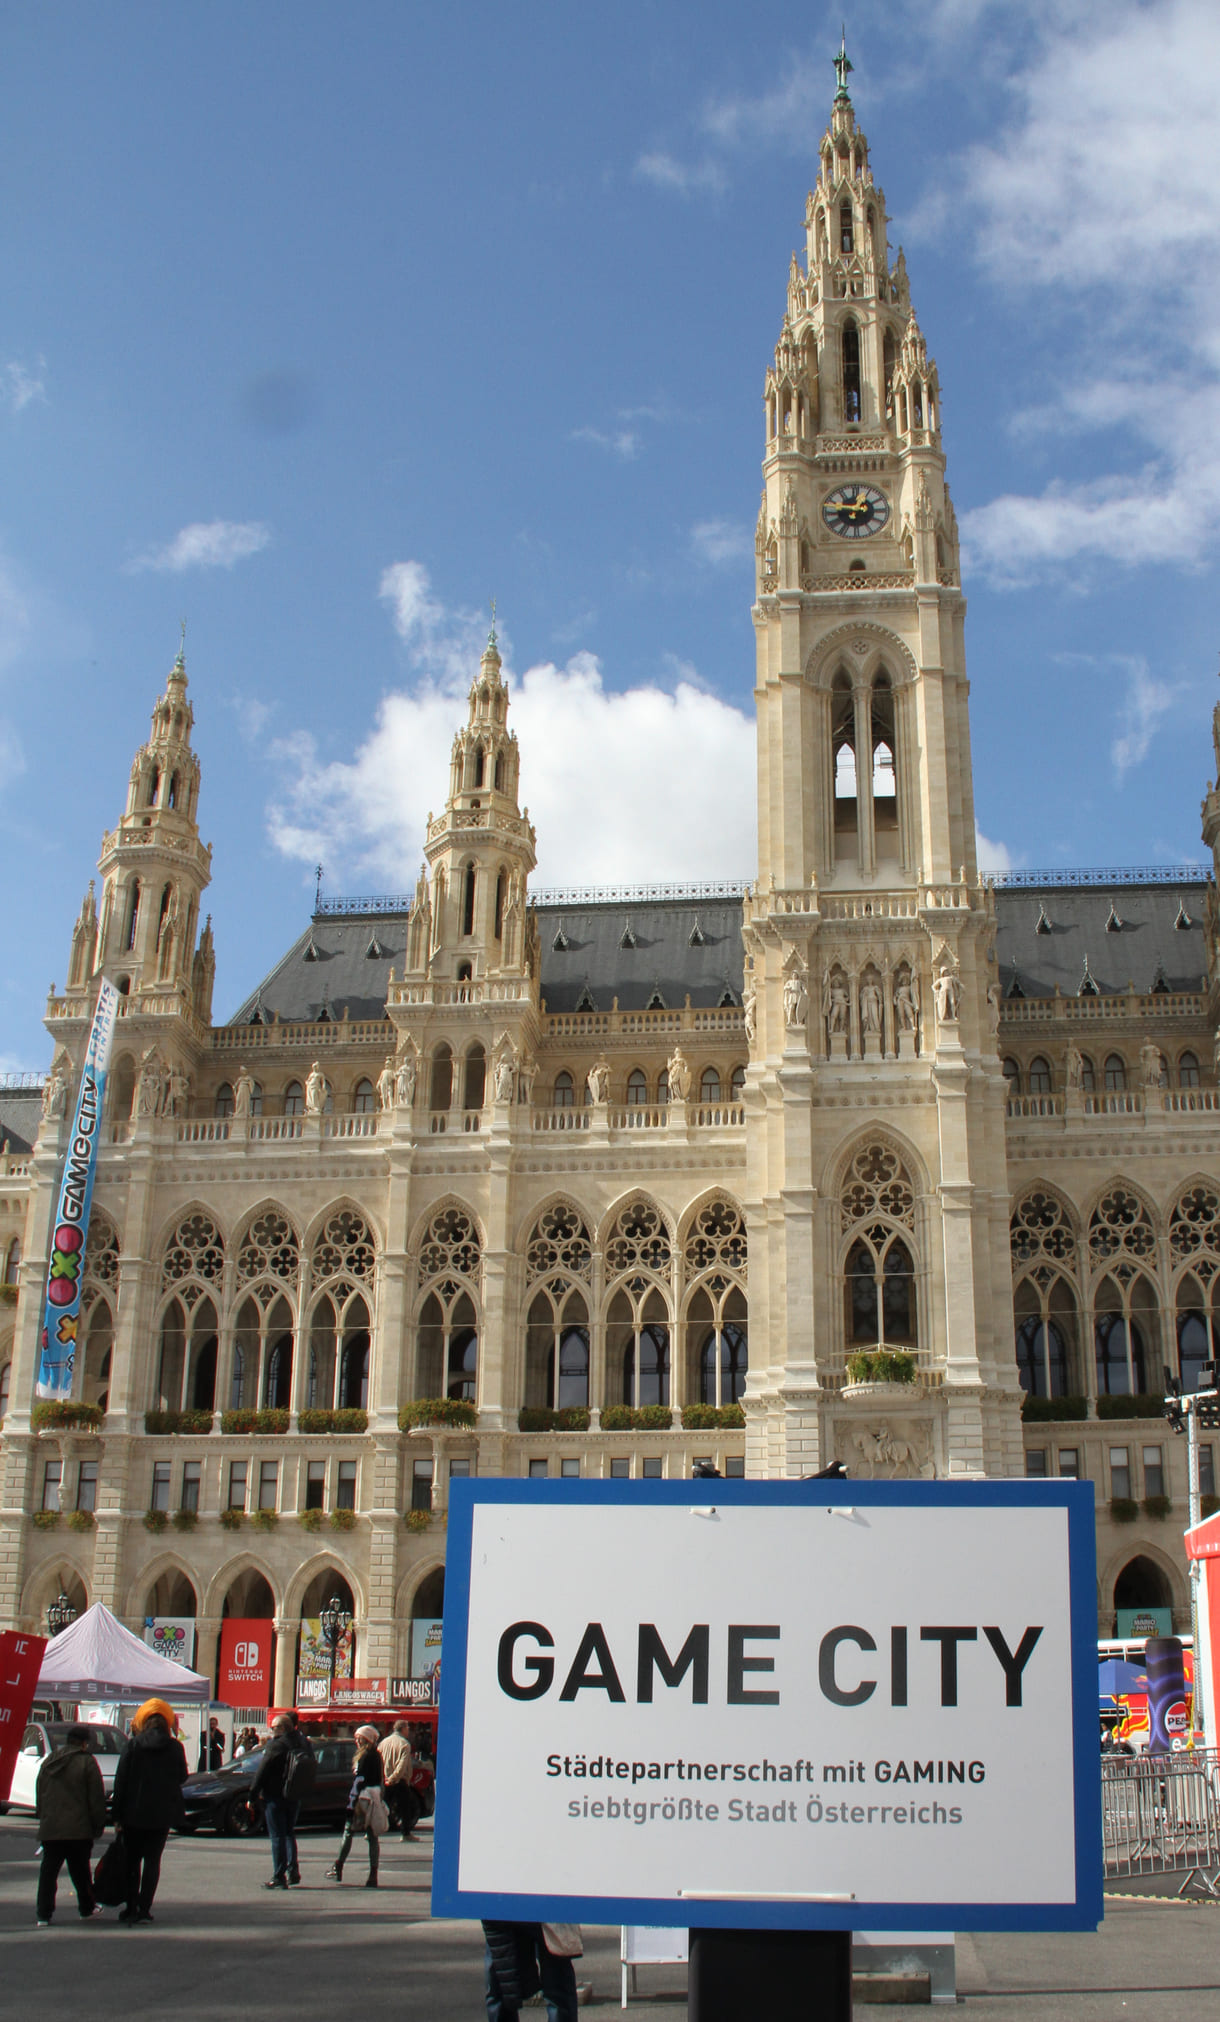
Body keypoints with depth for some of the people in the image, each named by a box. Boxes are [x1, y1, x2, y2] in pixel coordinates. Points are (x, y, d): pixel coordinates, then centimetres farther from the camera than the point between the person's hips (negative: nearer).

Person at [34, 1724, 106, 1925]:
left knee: (48, 1871, 5)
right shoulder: (86, 1761, -6)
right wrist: (98, 1826, 1)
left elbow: (39, 1794, 17)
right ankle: (86, 1908, 21)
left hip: (49, 1828, 4)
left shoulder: (49, 1761, 11)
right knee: (80, 1871, 9)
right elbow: (96, 1798, -6)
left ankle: (44, 1913, 0)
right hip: (78, 1829, -4)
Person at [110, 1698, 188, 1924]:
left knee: (132, 1860, 12)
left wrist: (117, 1813, 0)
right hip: (163, 1814, 1)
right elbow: (182, 1777, 7)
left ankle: (131, 1908, 11)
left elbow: (120, 1780, -5)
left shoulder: (133, 1745, -6)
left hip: (134, 1812, -1)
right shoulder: (175, 1747, -5)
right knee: (152, 1860, 7)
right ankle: (144, 1909, 2)